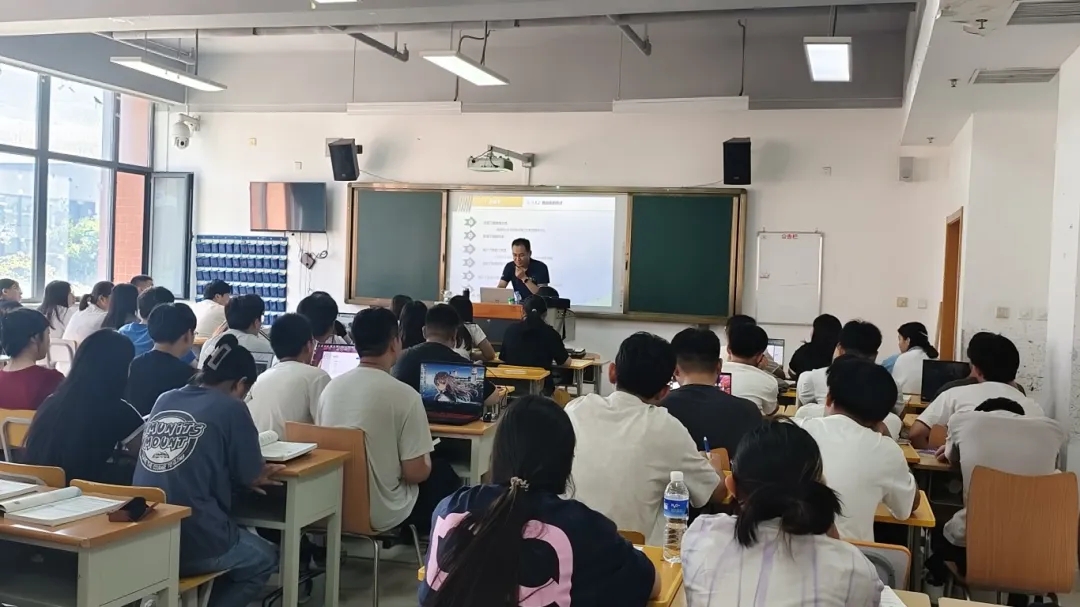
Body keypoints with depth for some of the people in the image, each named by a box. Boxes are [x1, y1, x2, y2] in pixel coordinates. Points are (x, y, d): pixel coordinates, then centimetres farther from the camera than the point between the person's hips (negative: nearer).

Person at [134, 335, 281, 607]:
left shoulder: (164, 400, 9)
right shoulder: (231, 408, -8)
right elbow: (253, 477, -1)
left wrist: (241, 476, 22)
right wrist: (263, 473, 20)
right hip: (195, 543, -6)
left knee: (239, 536, 33)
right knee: (266, 558, 24)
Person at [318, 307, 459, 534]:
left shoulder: (330, 387, -3)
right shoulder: (404, 395, -20)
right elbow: (415, 473, -18)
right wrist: (427, 464, 6)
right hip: (382, 514, -6)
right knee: (444, 474, 21)